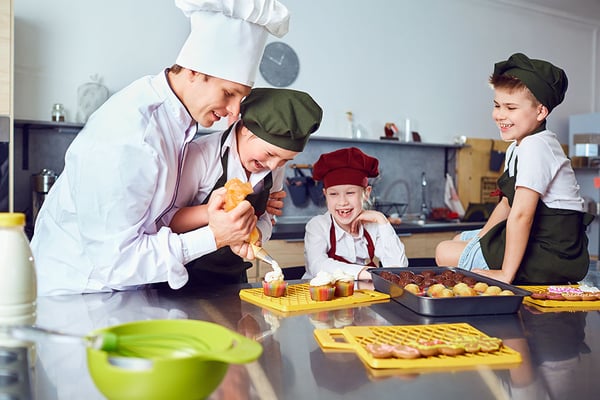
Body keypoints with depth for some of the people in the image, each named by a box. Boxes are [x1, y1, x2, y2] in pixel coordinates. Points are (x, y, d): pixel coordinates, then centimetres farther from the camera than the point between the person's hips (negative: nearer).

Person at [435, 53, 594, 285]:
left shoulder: (535, 147, -22)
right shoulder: (517, 148, 11)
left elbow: (521, 214, -28)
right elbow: (507, 204, 16)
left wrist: (506, 274, -26)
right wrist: (479, 240, 11)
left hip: (550, 258, -10)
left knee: (445, 253, -8)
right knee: (460, 240, 22)